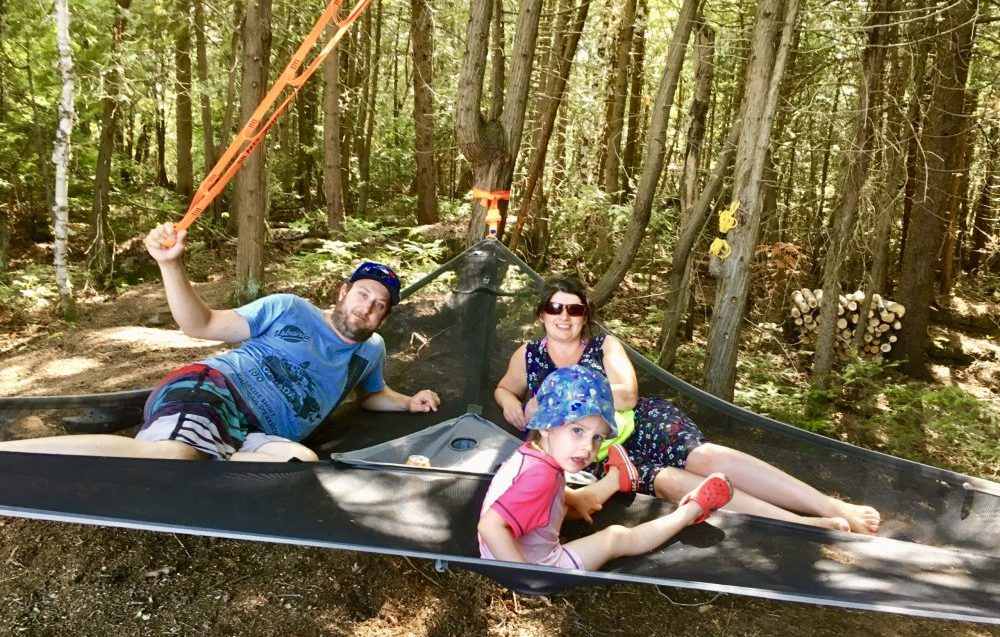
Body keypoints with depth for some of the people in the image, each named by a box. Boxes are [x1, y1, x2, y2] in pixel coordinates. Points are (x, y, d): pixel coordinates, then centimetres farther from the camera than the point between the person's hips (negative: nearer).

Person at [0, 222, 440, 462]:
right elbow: (201, 325, 6)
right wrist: (171, 265, -9)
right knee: (169, 457, -40)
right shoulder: (289, 310, 8)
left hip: (252, 438, 5)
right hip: (210, 392, -4)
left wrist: (409, 403, 21)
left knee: (303, 462, -33)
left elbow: (371, 395, 42)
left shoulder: (371, 351, 22)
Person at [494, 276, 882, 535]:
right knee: (667, 481, -31)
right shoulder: (528, 356, 11)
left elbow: (627, 394, -5)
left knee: (704, 456, -28)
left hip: (640, 422, 2)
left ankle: (832, 507, -30)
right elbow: (504, 388, 26)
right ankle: (806, 526, -39)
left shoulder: (604, 346, 9)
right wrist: (509, 402, 1)